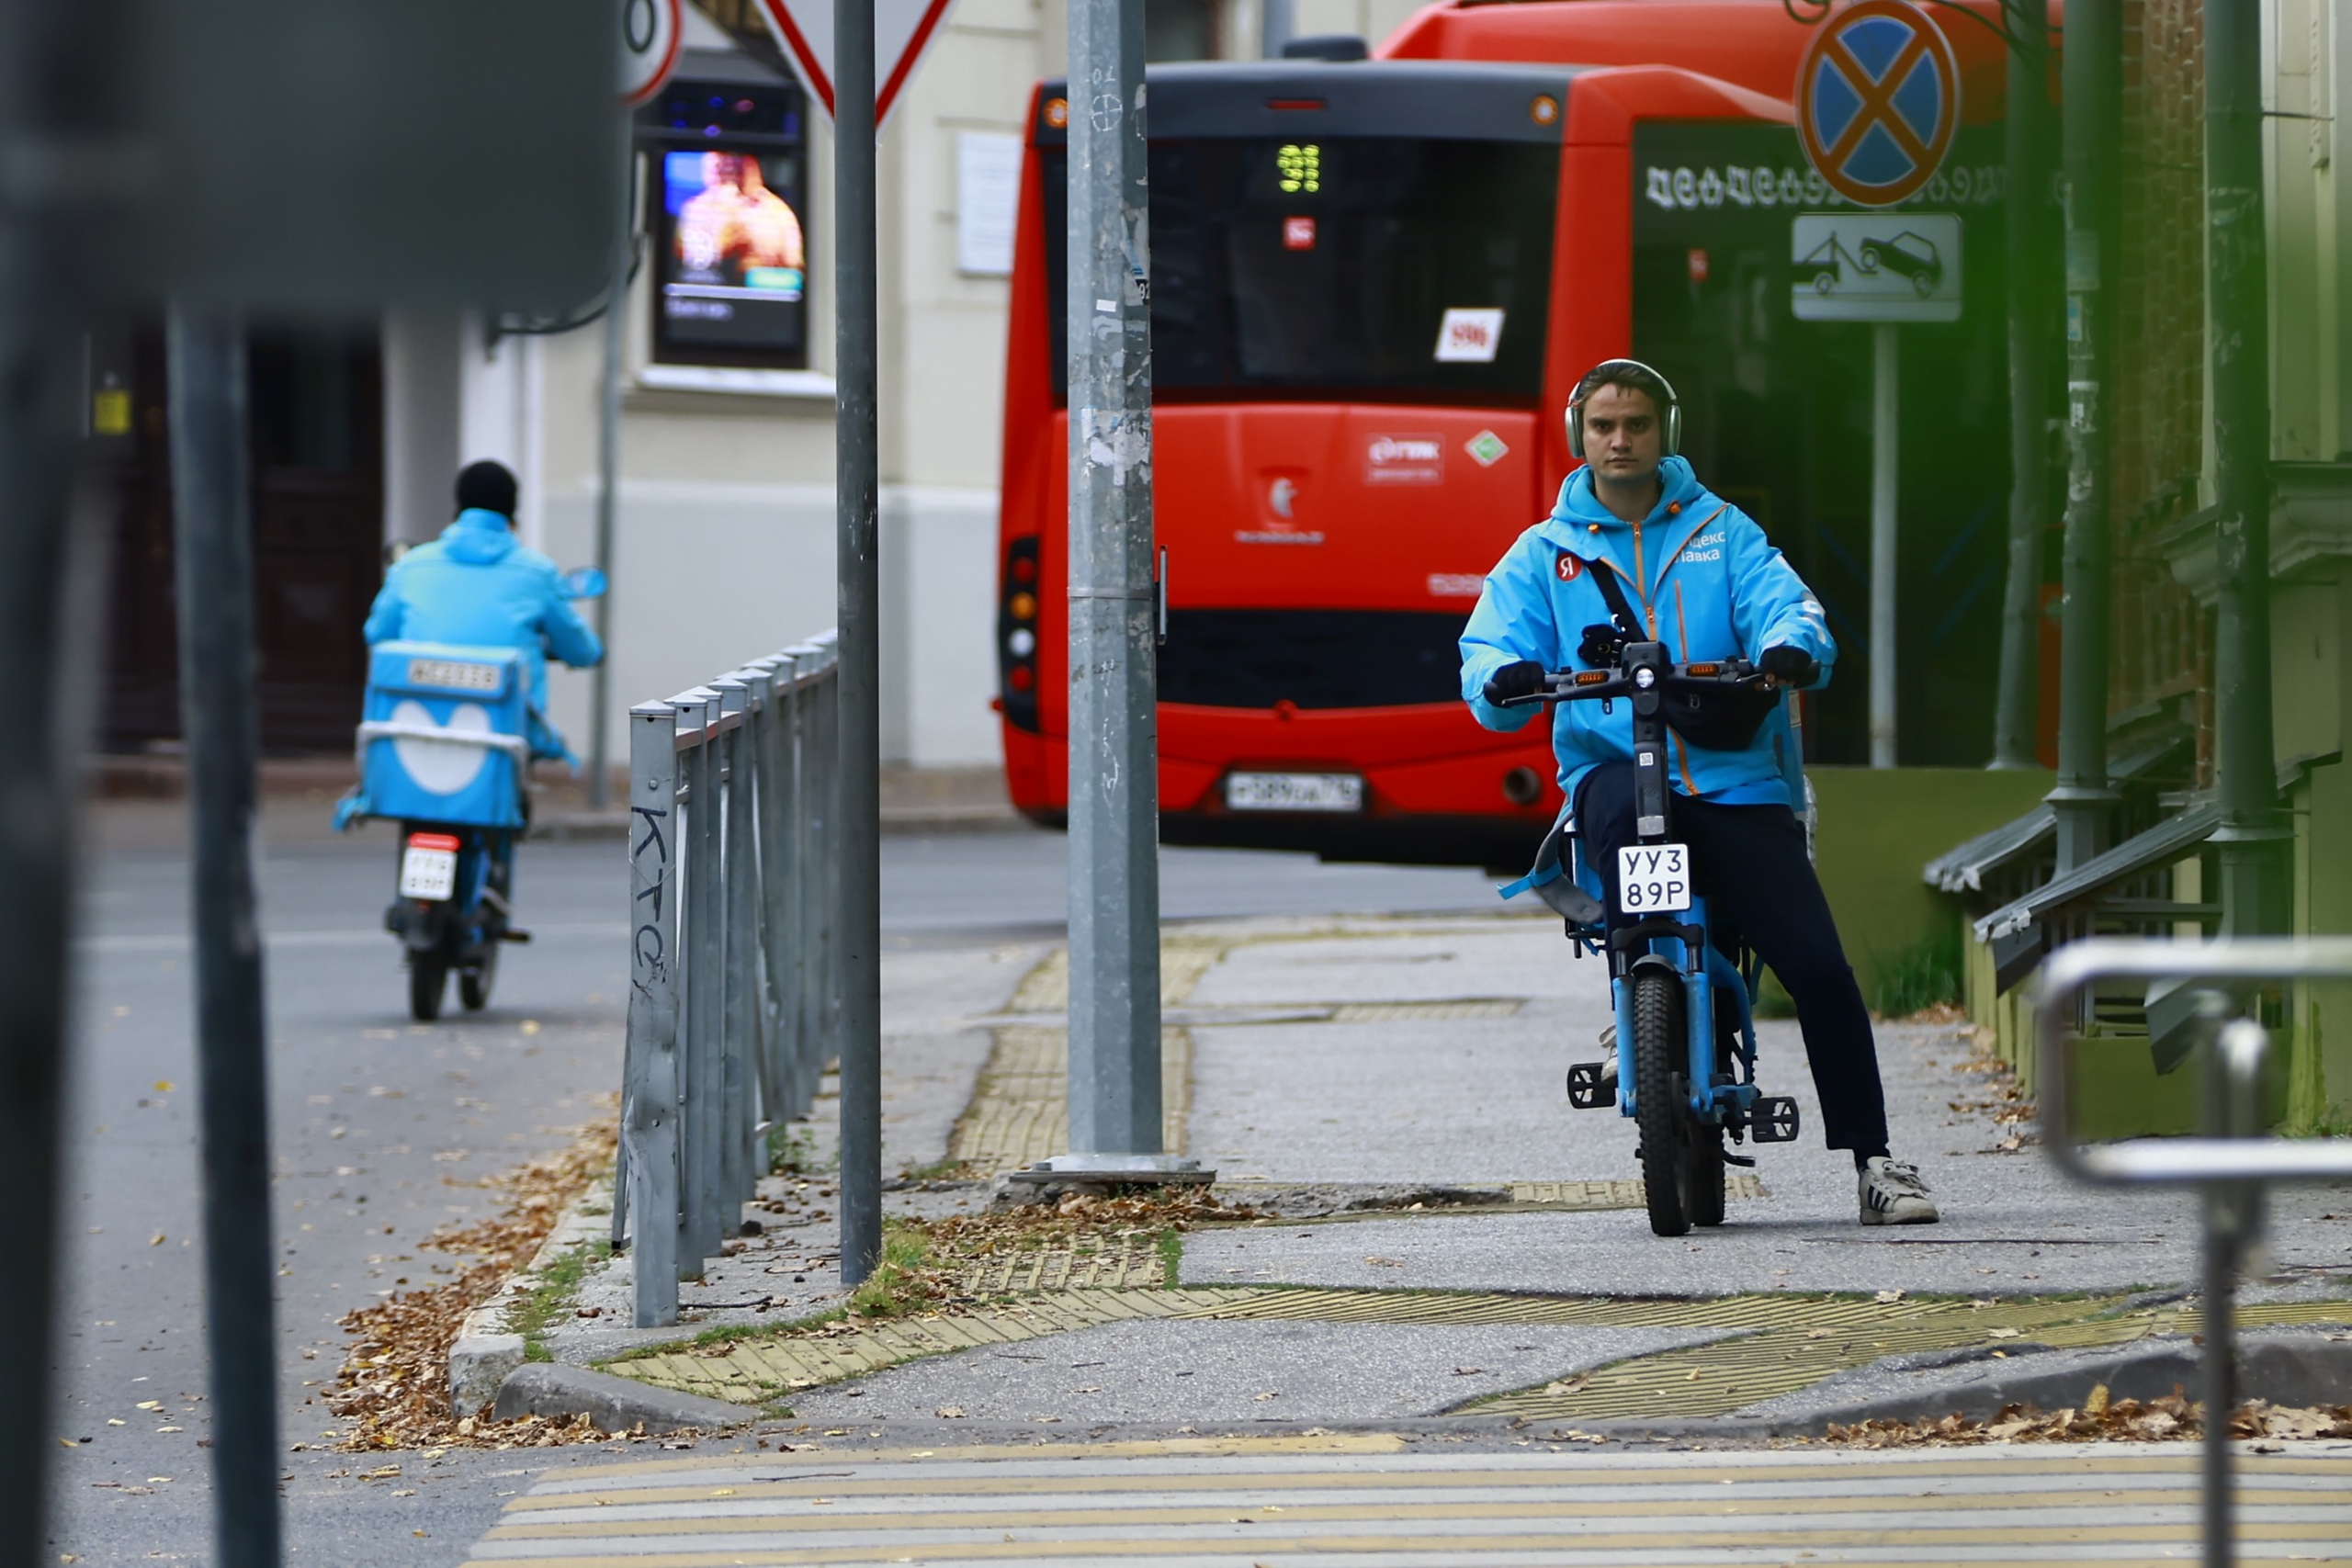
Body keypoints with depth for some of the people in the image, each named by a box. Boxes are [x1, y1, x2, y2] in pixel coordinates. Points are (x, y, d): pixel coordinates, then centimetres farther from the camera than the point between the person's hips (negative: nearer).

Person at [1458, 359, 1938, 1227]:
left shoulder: (1722, 532, 15)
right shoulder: (1546, 553, 15)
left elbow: (1784, 602, -1)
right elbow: (1489, 647, 4)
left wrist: (1791, 646, -26)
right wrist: (1506, 678, -21)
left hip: (1735, 784, 0)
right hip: (1611, 767, 0)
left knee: (1821, 969, -11)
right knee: (1626, 809, -40)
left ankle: (1874, 1163, -4)